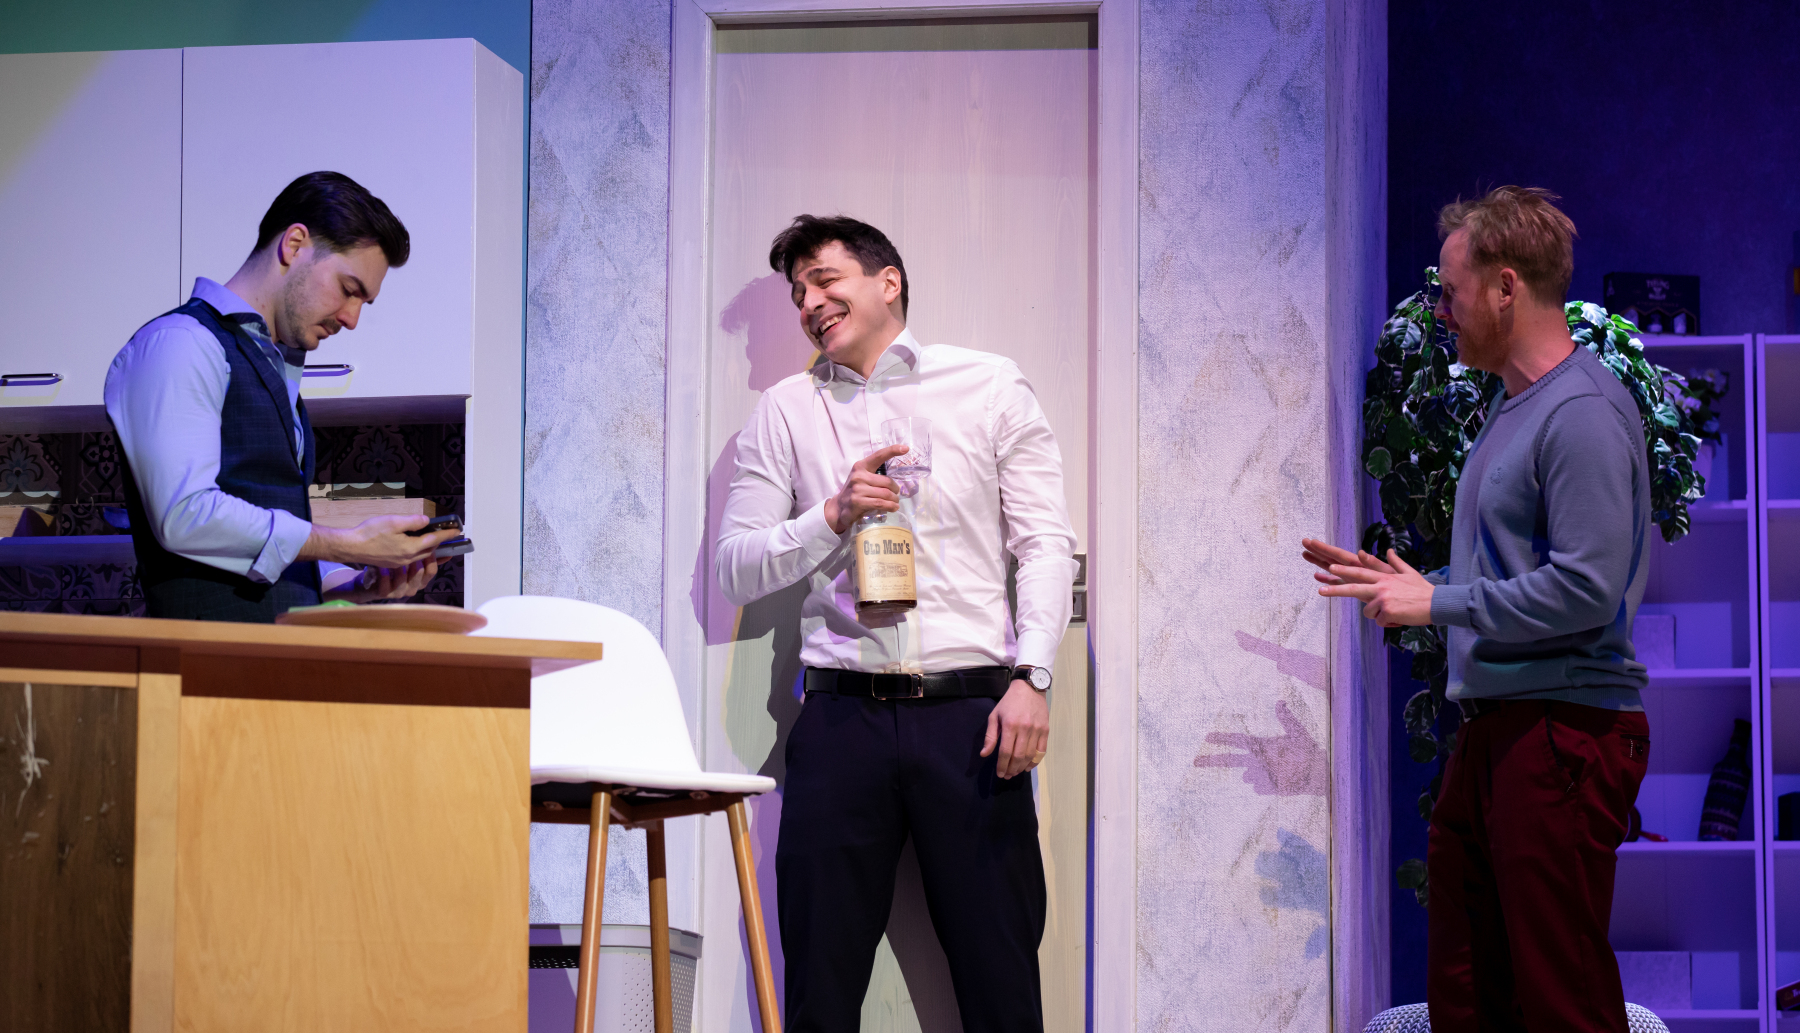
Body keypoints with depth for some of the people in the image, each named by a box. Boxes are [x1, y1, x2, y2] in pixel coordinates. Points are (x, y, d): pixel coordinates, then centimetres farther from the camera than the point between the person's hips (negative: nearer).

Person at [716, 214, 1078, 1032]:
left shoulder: (990, 386, 9)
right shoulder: (785, 411, 14)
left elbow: (1045, 543, 4)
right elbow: (734, 569, 10)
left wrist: (1030, 676, -9)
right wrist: (833, 516, -7)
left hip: (968, 712, -1)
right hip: (843, 715, 2)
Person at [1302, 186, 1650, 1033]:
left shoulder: (1583, 412, -13)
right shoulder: (1511, 409, 18)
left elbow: (1585, 588, -20)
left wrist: (1438, 601, -13)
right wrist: (1403, 582, 15)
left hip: (1563, 732, -10)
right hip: (1490, 732, 10)